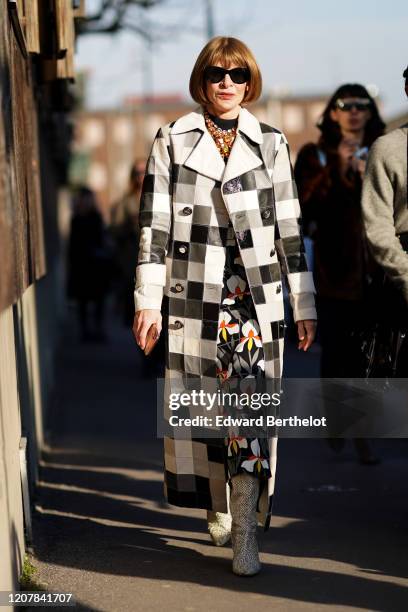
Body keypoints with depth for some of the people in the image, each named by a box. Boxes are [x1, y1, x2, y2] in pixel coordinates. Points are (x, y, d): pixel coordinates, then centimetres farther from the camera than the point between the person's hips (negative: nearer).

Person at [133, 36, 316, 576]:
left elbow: (289, 229, 8)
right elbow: (154, 225, 2)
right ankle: (217, 507, 29)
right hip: (192, 296, 0)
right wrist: (147, 300, -4)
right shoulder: (173, 142, 4)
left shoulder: (271, 144, 7)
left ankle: (245, 535, -9)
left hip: (256, 298, 0)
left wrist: (305, 305, 6)